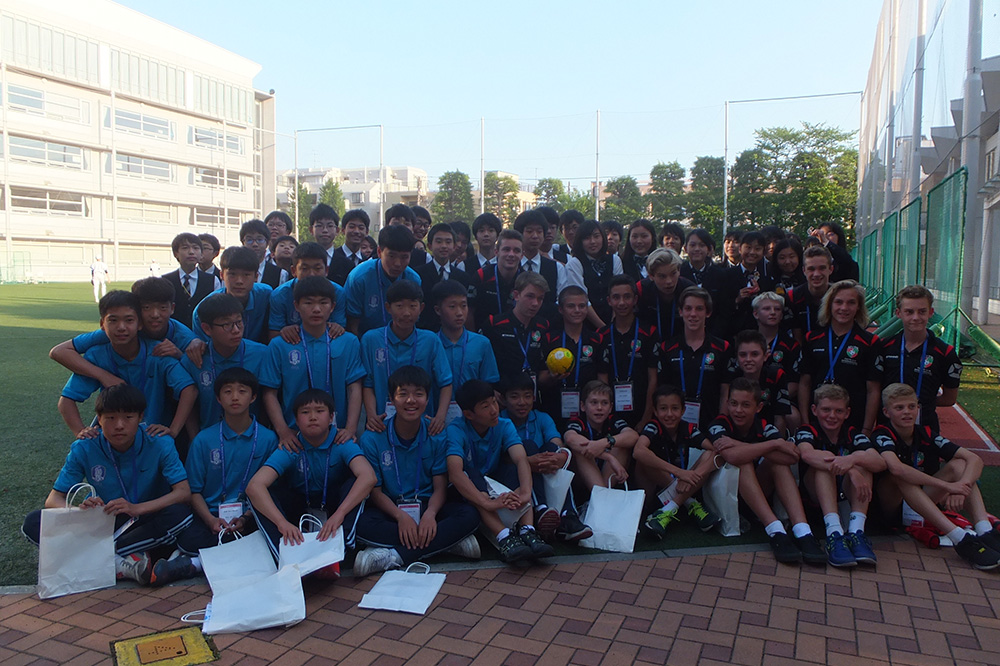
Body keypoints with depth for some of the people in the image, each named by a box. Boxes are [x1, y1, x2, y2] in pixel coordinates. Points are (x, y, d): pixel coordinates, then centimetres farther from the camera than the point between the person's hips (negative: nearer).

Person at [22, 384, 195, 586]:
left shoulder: (159, 444, -13)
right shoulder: (84, 449, -8)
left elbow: (184, 492, -21)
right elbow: (53, 500, -9)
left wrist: (138, 508, -37)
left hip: (146, 522, -2)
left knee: (180, 514, -34)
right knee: (33, 523, -20)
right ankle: (123, 564, -31)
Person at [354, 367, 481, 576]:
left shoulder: (437, 437, -2)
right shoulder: (372, 438, -7)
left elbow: (440, 488, -5)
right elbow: (375, 490, -7)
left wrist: (430, 514, -27)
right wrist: (401, 516, -26)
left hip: (427, 505, 2)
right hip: (389, 509, -1)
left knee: (469, 516, -27)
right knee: (362, 524, -35)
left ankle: (392, 557, -32)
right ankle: (448, 542, -31)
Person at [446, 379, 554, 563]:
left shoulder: (504, 426, -9)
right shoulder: (456, 431, -20)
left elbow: (522, 460, -26)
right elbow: (455, 473, -36)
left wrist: (525, 492, -47)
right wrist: (487, 503, -49)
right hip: (468, 493, -3)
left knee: (514, 470, -26)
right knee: (471, 474, -35)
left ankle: (527, 531, -41)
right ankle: (504, 537, -49)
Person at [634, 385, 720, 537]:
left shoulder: (689, 429, -4)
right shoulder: (653, 427, -14)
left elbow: (716, 451, -17)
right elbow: (638, 452, -36)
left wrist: (695, 475, -34)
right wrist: (678, 472, -40)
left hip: (682, 487, 3)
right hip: (654, 490, -3)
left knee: (710, 456, -16)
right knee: (644, 459, -29)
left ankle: (669, 510, -24)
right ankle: (690, 504, -22)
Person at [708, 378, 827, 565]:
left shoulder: (763, 426, -5)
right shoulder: (719, 425, -15)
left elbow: (792, 457, -26)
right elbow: (731, 456, -38)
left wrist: (739, 445, -31)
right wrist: (775, 443, -29)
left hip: (756, 491, 4)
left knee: (779, 461, -21)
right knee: (744, 462, -31)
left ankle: (802, 532, -33)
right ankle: (775, 532, -37)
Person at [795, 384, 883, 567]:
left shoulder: (853, 434, 2)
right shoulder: (807, 432, -4)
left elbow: (881, 463, -18)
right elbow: (807, 454, -31)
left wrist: (853, 459, -40)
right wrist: (850, 470, -42)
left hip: (846, 496, 2)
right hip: (815, 496, -2)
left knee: (861, 458, -21)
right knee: (825, 457, -27)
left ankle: (856, 531, -33)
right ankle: (834, 533, -42)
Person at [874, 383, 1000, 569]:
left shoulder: (926, 435, -1)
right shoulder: (882, 436, -16)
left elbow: (975, 459, -11)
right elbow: (896, 468, -38)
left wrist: (962, 485, -31)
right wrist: (947, 486, -36)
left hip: (922, 503, 5)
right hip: (890, 505, -5)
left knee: (958, 465, -12)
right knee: (899, 475, -33)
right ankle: (959, 538, -40)